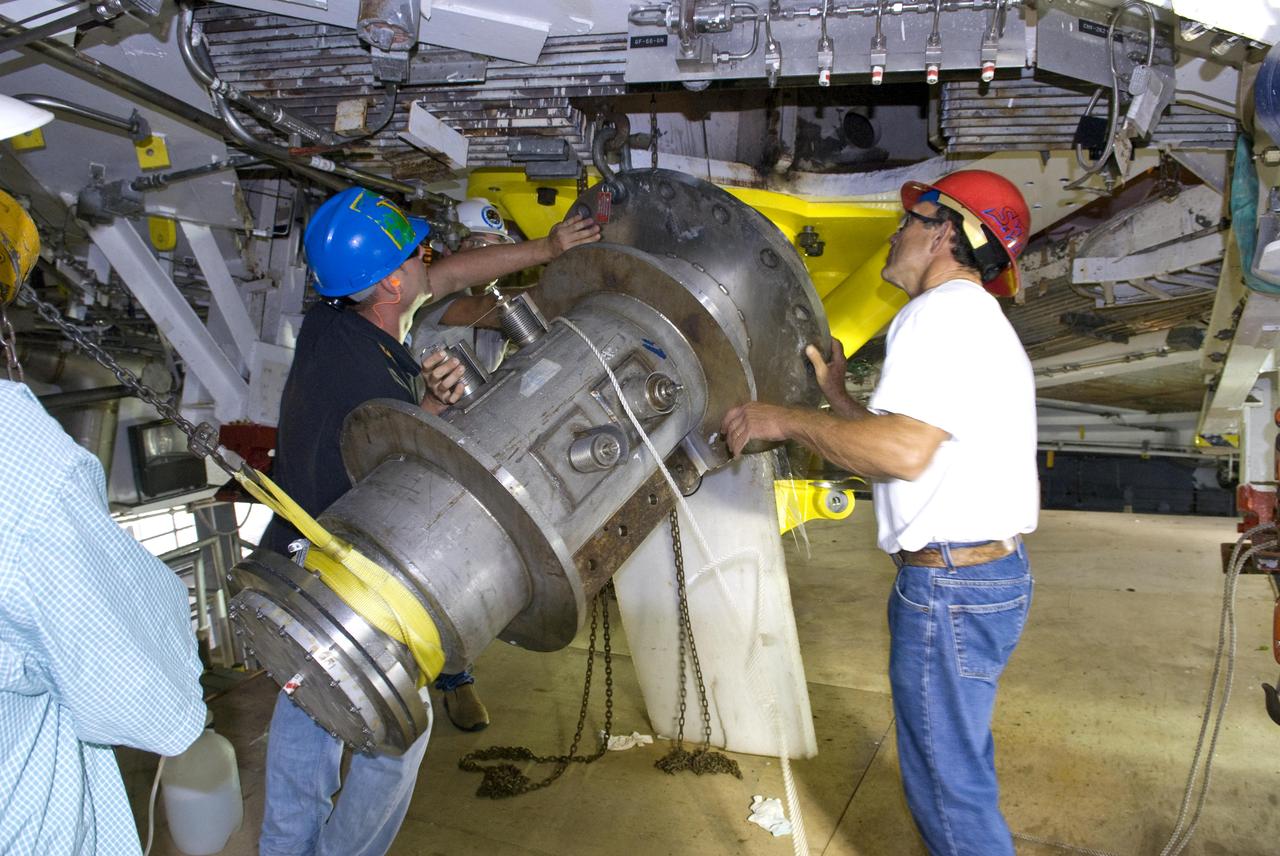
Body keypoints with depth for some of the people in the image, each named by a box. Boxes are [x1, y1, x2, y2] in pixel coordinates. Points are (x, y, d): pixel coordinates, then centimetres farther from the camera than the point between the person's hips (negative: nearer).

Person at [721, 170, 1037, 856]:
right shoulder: (977, 319, 20)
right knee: (959, 760, 24)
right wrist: (835, 396, 22)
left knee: (946, 780, 3)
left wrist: (785, 420, -18)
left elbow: (902, 449, -29)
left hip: (949, 587, -11)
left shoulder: (944, 311, -14)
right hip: (995, 570, 11)